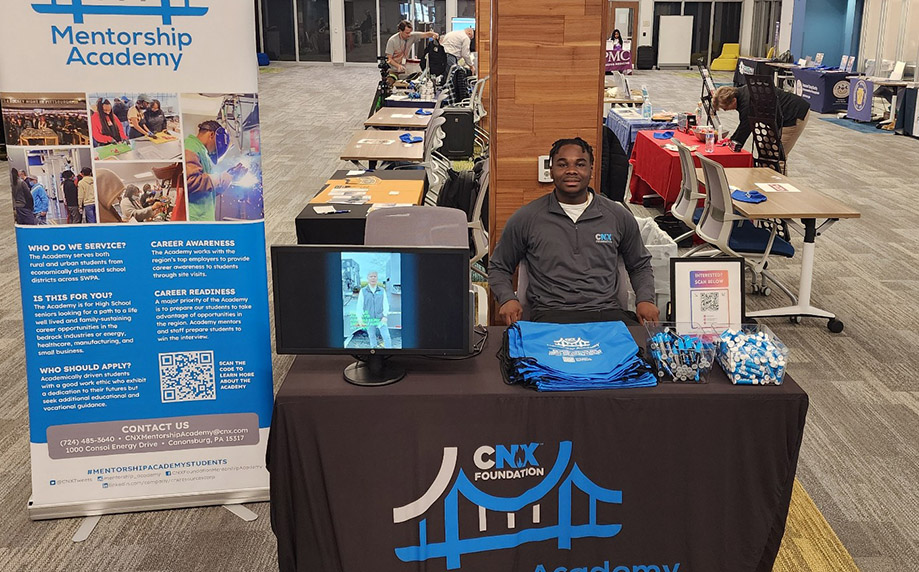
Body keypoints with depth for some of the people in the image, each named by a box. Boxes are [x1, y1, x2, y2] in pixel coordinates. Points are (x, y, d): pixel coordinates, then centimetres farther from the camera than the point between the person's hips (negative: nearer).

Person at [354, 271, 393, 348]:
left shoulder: (382, 291, 2)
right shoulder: (363, 291, -1)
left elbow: (386, 305, 1)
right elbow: (359, 306, -2)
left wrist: (385, 316, -13)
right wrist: (359, 319, -9)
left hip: (380, 319, 0)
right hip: (369, 320, 0)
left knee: (387, 337, -7)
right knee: (372, 337, 10)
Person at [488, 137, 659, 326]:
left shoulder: (618, 216, 13)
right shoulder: (525, 218, 8)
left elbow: (640, 266, 27)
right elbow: (499, 267, 19)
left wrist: (645, 300, 8)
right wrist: (507, 299, -2)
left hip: (607, 313, 2)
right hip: (550, 315, -2)